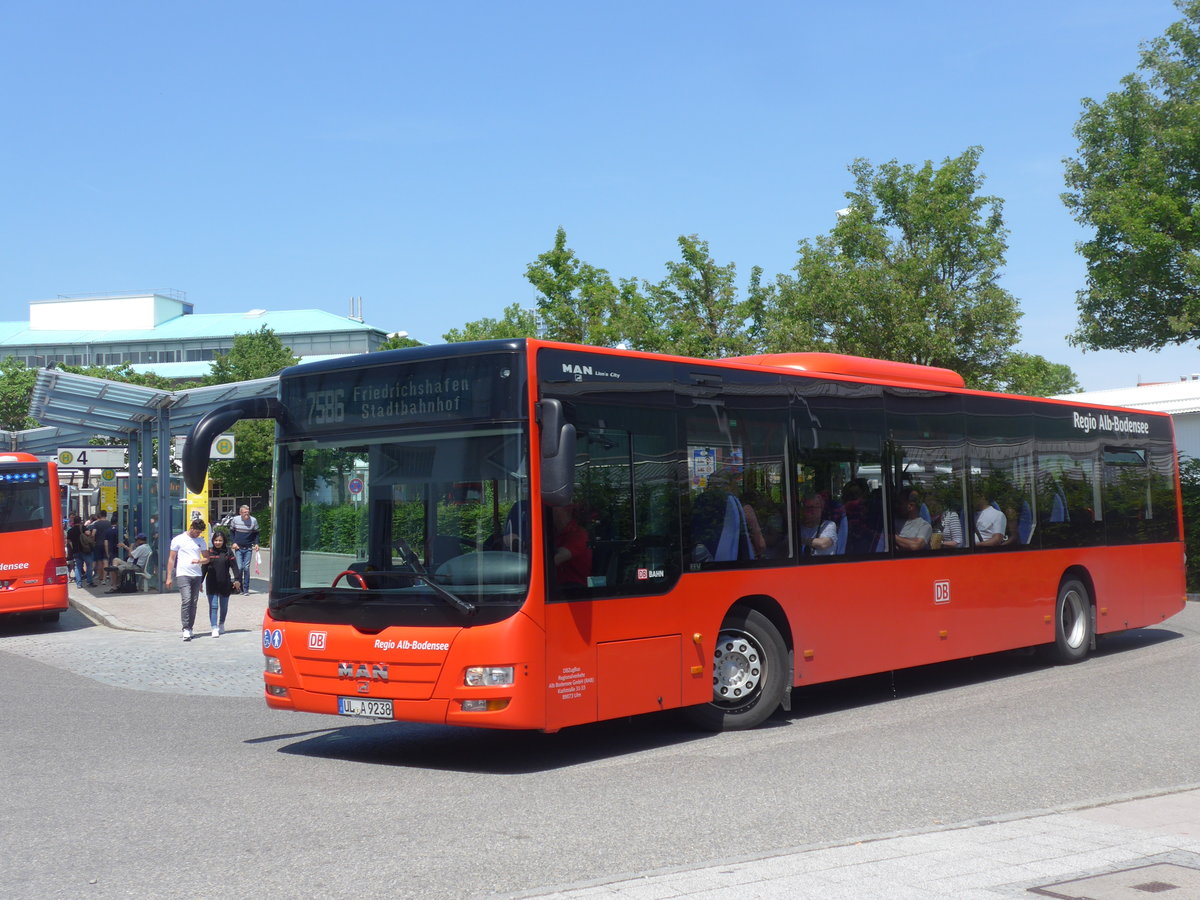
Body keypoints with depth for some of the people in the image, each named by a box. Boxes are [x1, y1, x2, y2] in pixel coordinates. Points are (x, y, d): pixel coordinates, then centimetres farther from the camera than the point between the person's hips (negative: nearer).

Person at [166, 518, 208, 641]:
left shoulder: (201, 541, 13)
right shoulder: (178, 540, 1)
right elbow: (171, 559, 4)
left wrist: (199, 560, -8)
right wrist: (169, 577, 0)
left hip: (197, 575, 5)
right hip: (183, 574, -5)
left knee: (193, 603, 6)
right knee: (186, 600, -16)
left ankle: (190, 628, 13)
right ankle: (186, 629, -16)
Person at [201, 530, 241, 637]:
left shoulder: (228, 552, 0)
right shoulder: (209, 552, 2)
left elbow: (234, 566, -3)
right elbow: (204, 568, 7)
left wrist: (236, 580, -12)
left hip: (225, 584, 1)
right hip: (212, 584, -1)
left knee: (224, 606, 14)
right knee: (213, 606, -8)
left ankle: (221, 625, 34)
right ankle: (214, 628, -10)